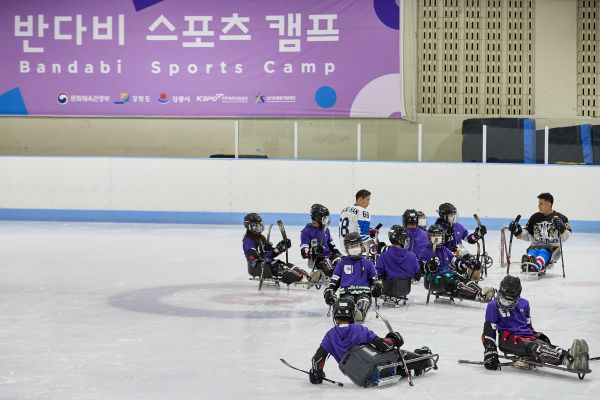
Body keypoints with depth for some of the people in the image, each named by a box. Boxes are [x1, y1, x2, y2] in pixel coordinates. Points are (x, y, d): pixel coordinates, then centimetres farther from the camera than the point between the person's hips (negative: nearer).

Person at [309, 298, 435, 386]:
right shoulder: (360, 330, -20)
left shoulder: (330, 335, -10)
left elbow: (318, 357, -12)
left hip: (360, 378, 4)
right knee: (400, 354, 20)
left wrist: (316, 375, 5)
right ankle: (423, 362, 40)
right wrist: (394, 340, 1)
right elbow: (383, 345, -21)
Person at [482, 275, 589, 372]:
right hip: (507, 339, -6)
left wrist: (537, 335, 21)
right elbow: (488, 330, -6)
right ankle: (566, 358, -64)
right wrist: (489, 350, -16)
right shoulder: (493, 306, -1)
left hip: (527, 336, 6)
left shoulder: (524, 304, 17)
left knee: (544, 344, -28)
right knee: (533, 347, -36)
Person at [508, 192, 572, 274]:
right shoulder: (535, 217, 15)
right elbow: (527, 236, 17)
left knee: (544, 252, -37)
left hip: (552, 247, -3)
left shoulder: (560, 218, 4)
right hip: (536, 246, 3)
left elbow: (565, 237, -2)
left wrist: (562, 229, -22)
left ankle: (537, 266, -69)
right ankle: (526, 264, -67)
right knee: (532, 252, -33)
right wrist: (517, 231, 0)